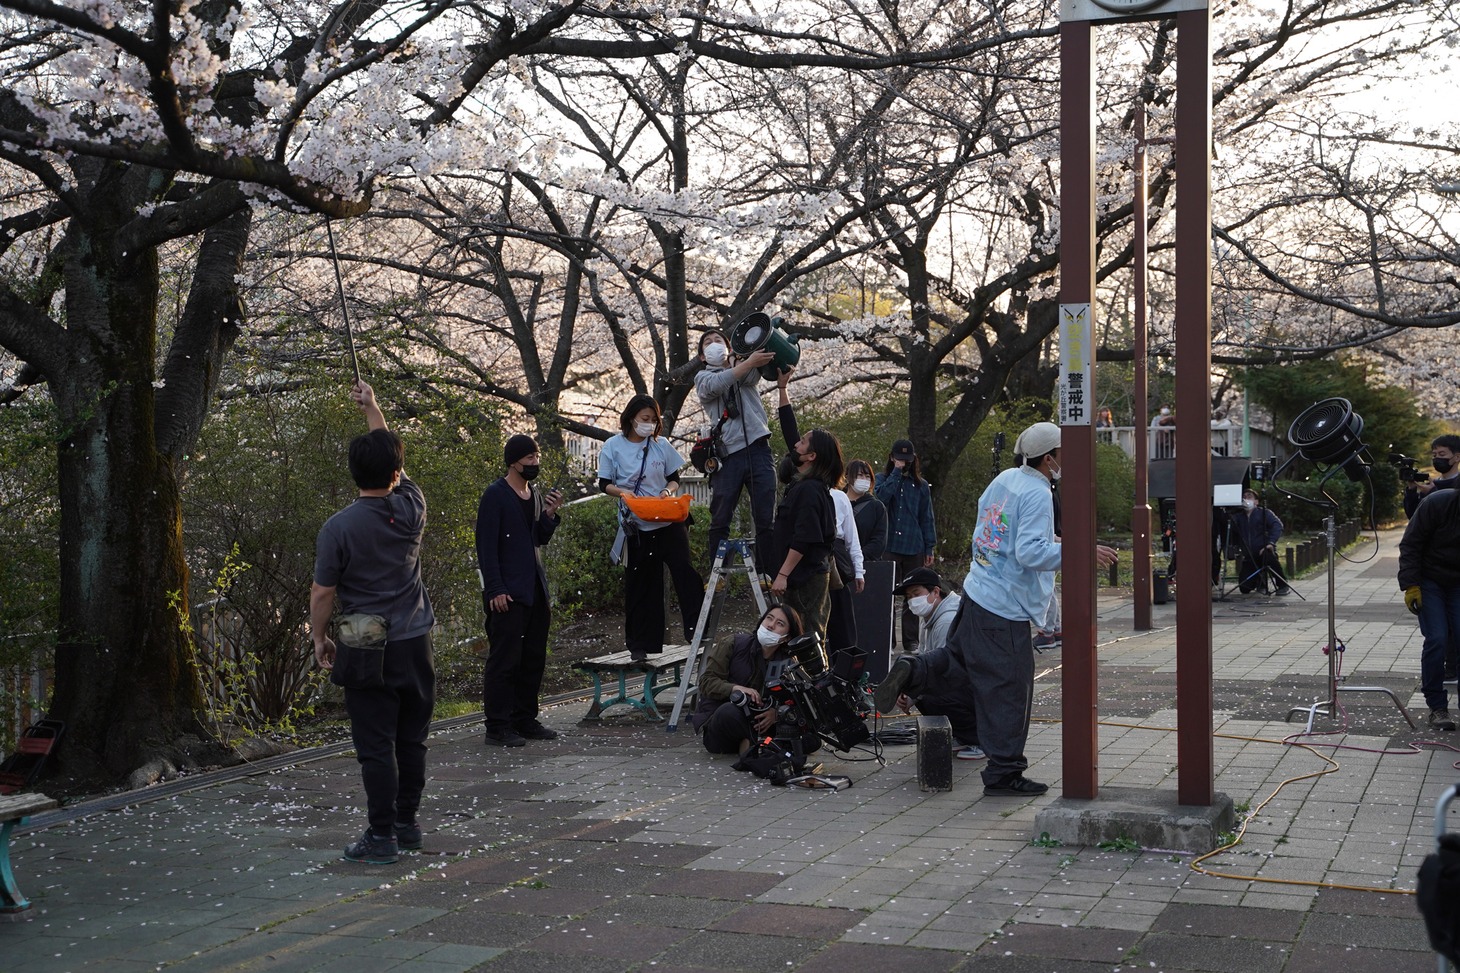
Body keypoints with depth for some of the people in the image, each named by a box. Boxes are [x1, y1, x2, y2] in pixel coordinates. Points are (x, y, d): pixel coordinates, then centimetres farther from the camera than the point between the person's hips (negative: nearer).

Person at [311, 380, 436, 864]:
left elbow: (322, 592, -8)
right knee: (412, 739, 13)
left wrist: (319, 638, 8)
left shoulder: (339, 527, -13)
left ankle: (382, 837, 4)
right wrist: (372, 408, 25)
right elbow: (397, 468, 17)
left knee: (375, 745, 0)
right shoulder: (411, 508, -3)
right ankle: (407, 824, 23)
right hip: (414, 643, 4)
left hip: (366, 649, -4)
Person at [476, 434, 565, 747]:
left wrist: (550, 515, -1)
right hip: (508, 593, -8)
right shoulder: (495, 495, -9)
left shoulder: (535, 495, 14)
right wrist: (495, 589, -18)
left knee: (534, 658, 11)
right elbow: (486, 545, -12)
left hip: (535, 589, 8)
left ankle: (525, 720, 21)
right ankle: (497, 727, -2)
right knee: (504, 660, -6)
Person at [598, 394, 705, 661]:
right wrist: (623, 492, -18)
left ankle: (696, 628, -8)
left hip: (668, 521, 2)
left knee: (684, 568, -12)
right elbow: (604, 484, 2)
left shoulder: (662, 445, 7)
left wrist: (667, 492, -10)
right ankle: (640, 644, 12)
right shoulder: (613, 447, 0)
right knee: (639, 584, 4)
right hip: (636, 526, -1)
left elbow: (675, 478, 12)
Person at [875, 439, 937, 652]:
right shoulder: (882, 479, 8)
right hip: (889, 547, -1)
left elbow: (926, 519, 10)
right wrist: (896, 472, -12)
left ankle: (911, 640, 8)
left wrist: (930, 548, 5)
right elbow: (882, 496, -15)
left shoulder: (921, 485, 11)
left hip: (914, 549, 1)